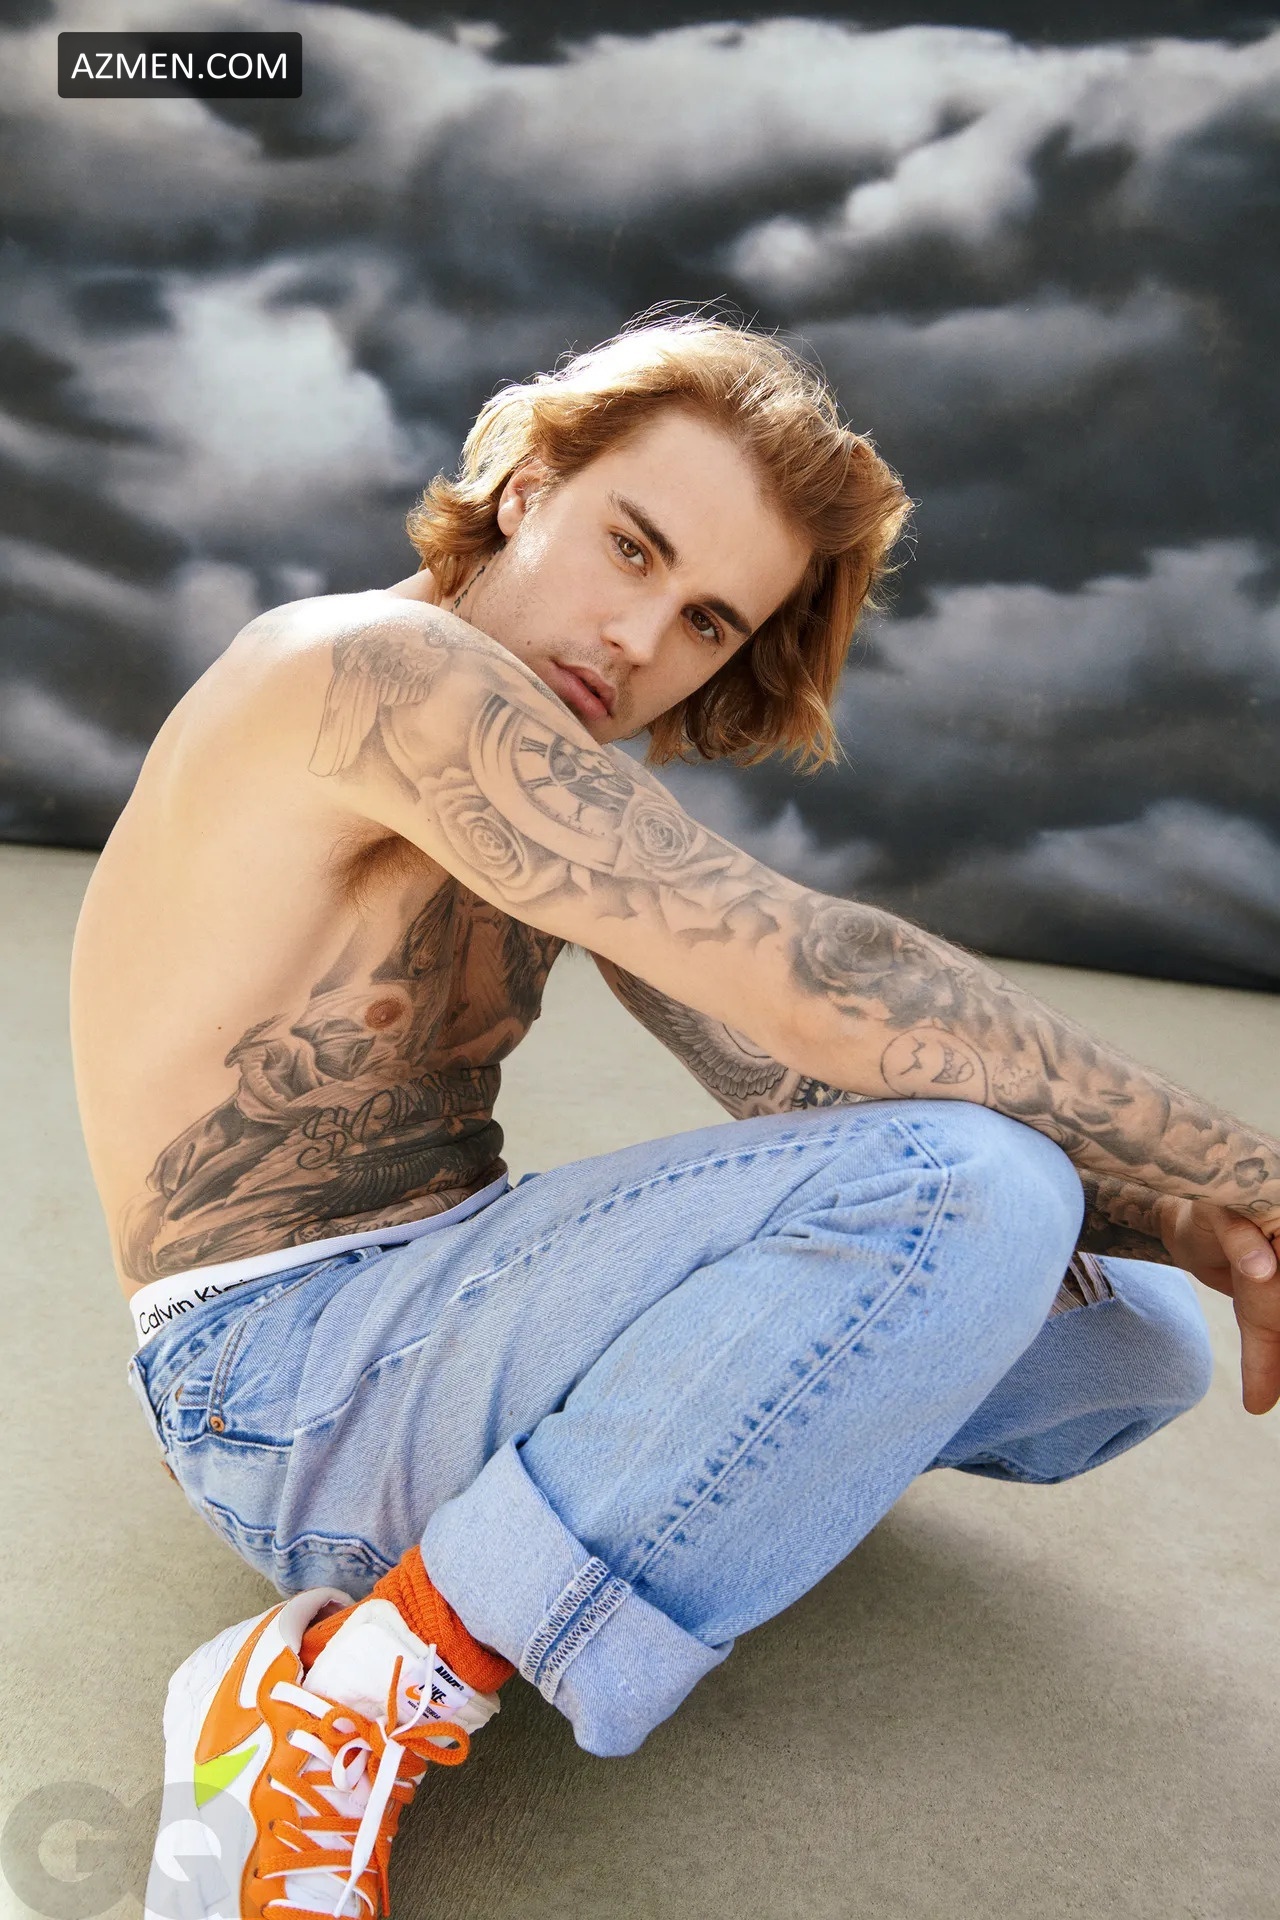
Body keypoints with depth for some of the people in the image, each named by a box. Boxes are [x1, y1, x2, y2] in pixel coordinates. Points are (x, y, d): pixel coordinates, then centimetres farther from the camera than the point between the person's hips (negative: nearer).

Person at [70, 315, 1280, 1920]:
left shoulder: (559, 789, 10)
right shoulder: (381, 667, -19)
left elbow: (810, 1087, 3)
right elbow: (821, 989, -28)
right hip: (284, 1380, -7)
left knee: (1138, 1337, 3)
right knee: (970, 1187, -30)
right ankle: (350, 1703, -20)